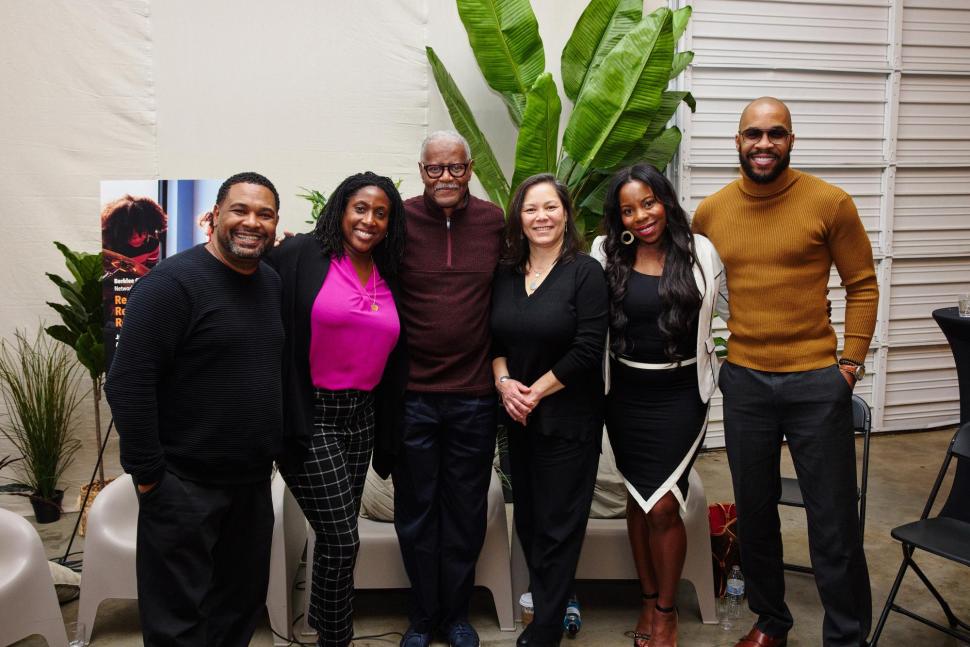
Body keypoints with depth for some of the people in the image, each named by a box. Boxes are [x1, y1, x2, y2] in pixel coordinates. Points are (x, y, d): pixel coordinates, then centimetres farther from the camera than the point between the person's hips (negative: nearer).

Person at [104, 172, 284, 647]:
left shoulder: (272, 282, 8)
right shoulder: (173, 282, -15)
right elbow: (127, 383, -18)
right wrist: (147, 473, -17)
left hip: (254, 481, 7)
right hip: (184, 485, -7)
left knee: (243, 604, 19)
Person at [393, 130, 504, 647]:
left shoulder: (494, 221, 1)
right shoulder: (400, 221, -5)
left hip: (474, 396, 1)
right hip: (412, 395, -1)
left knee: (465, 512, 13)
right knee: (416, 511, 12)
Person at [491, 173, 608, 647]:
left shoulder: (586, 273, -9)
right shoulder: (506, 274, 6)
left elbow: (587, 351, -15)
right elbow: (494, 338, 10)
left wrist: (535, 392, -12)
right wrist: (503, 381, -7)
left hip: (568, 417, -5)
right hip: (517, 415, 5)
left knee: (558, 526, 2)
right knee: (528, 519, 12)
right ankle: (553, 602, 33)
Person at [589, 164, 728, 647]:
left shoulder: (700, 252, -2)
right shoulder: (606, 255, -3)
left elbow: (733, 306, 11)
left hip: (681, 394, -1)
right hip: (626, 394, 2)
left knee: (663, 506, -4)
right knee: (640, 500, 13)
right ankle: (649, 600, 32)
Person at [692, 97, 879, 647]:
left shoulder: (830, 202, -7)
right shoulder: (710, 212, 2)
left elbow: (862, 285, -1)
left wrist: (851, 361, -7)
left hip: (817, 381, -3)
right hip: (743, 381, 3)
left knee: (834, 521, 4)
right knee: (754, 513, 15)